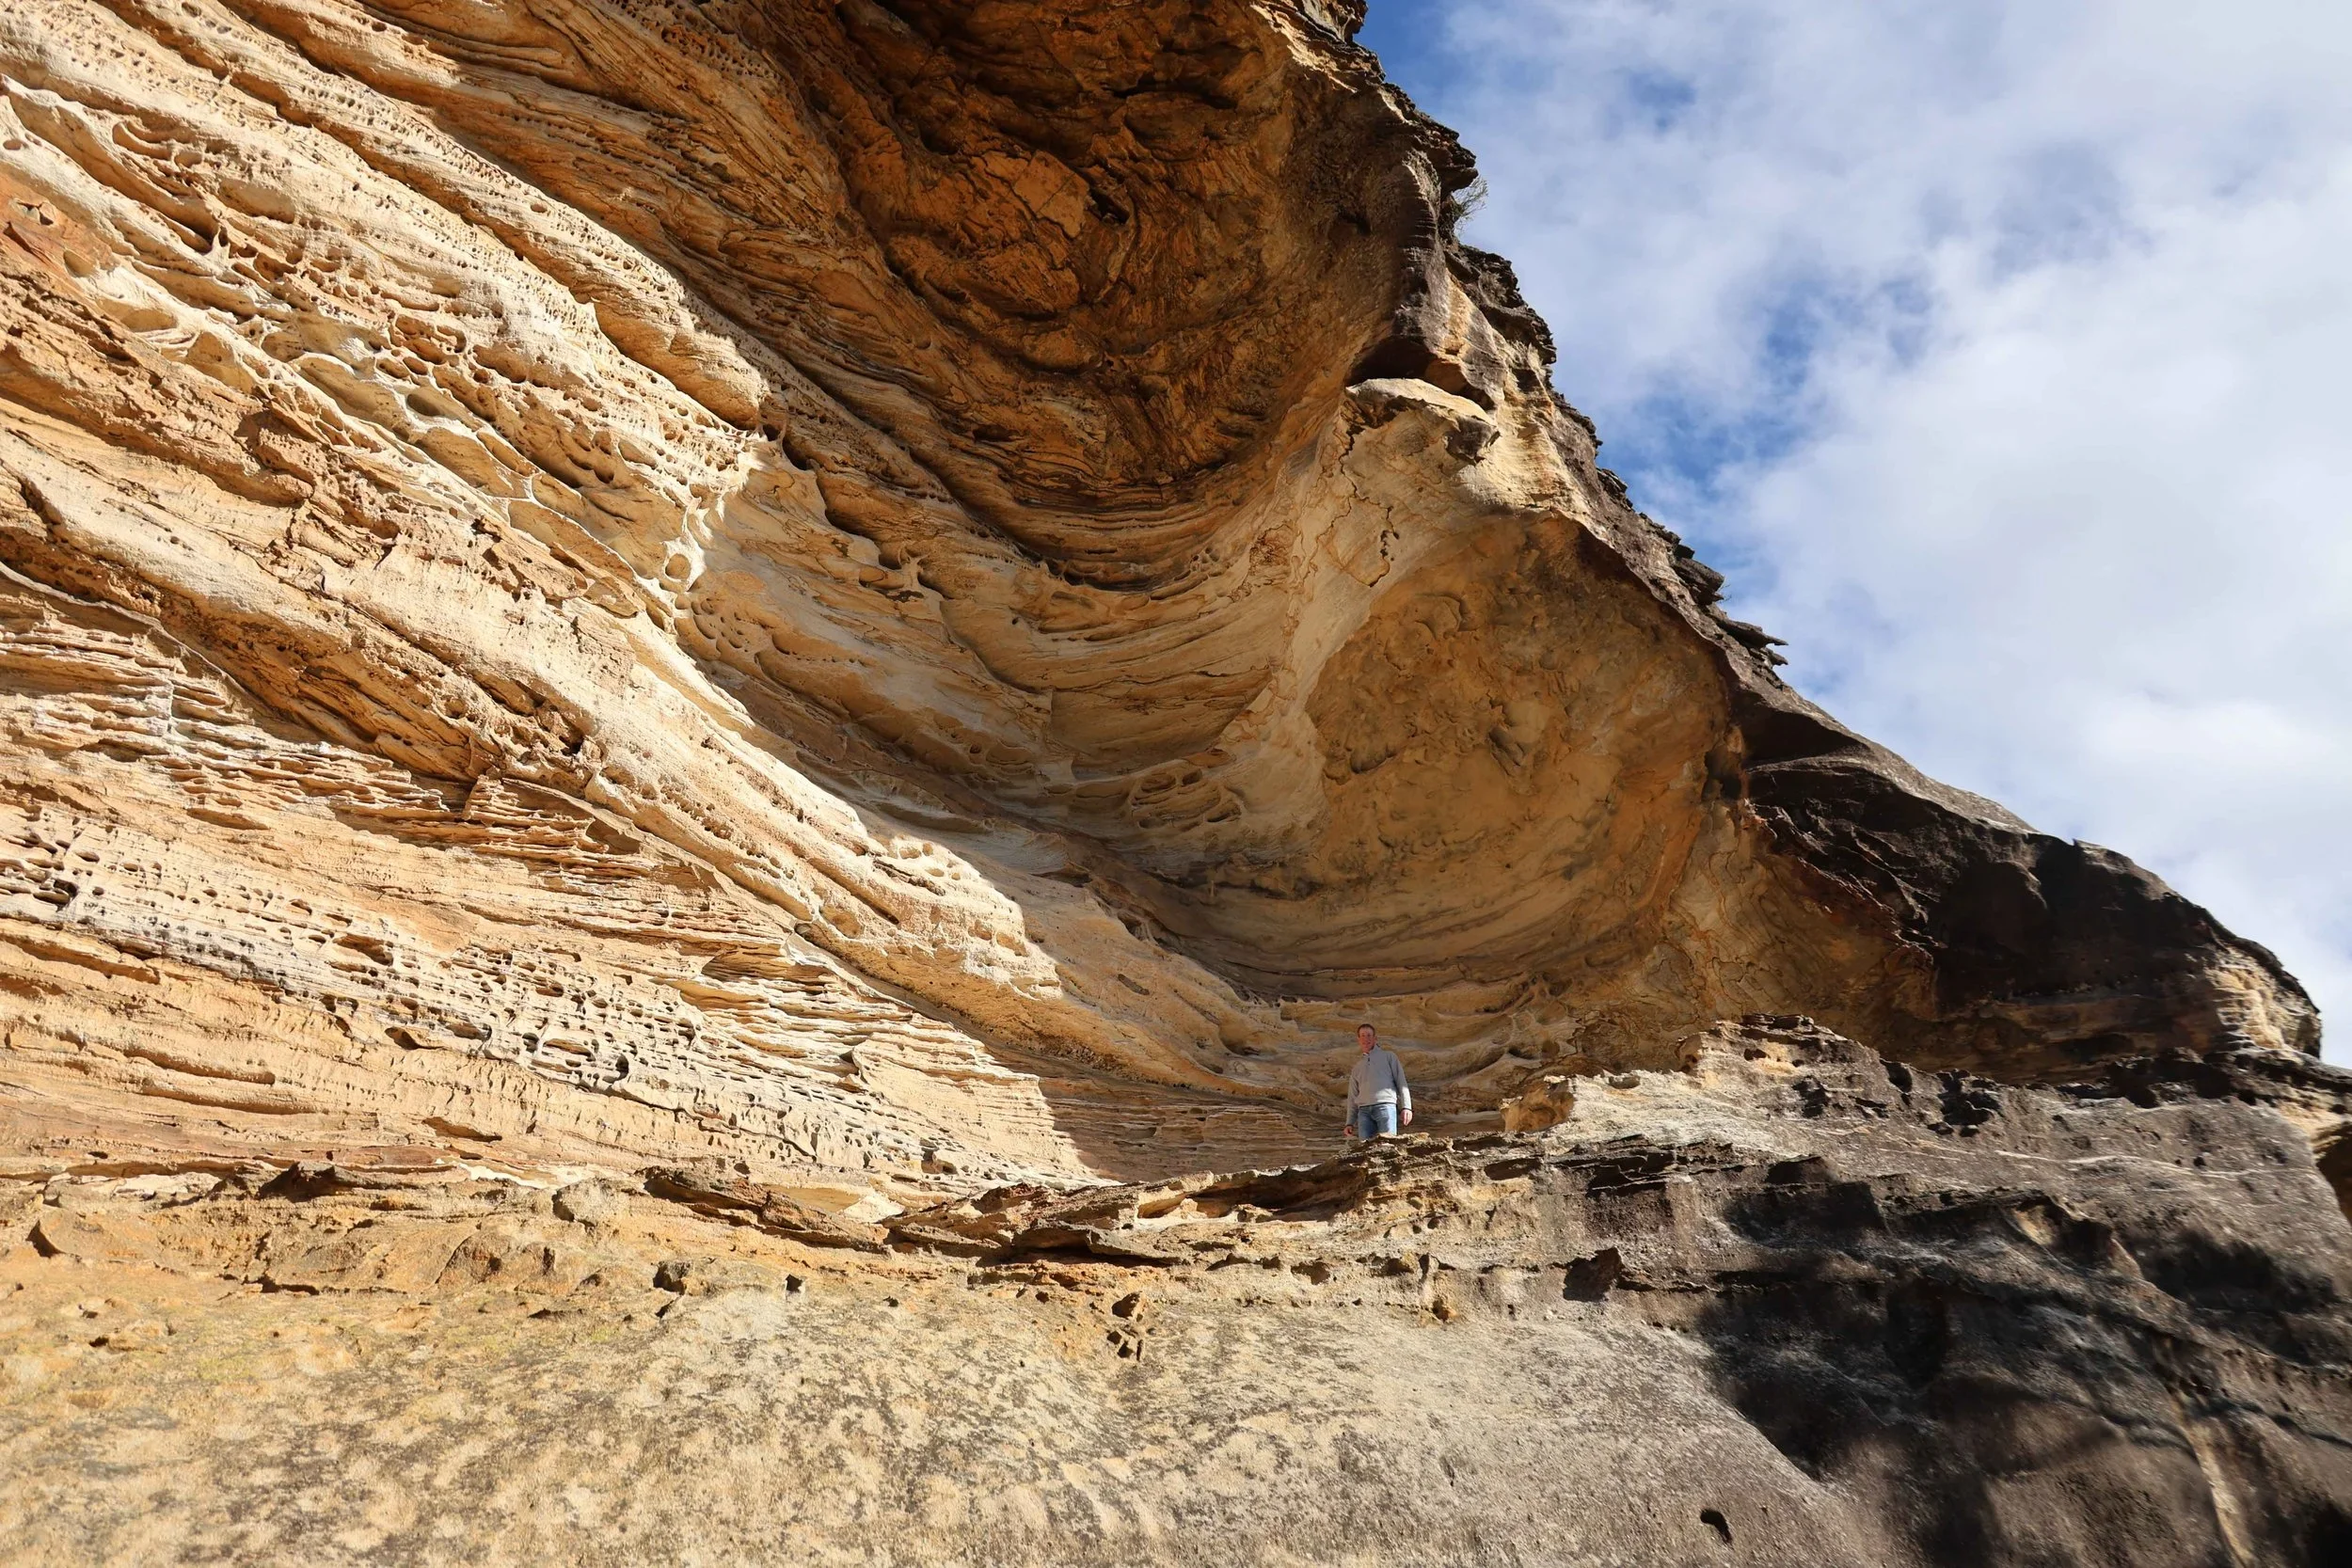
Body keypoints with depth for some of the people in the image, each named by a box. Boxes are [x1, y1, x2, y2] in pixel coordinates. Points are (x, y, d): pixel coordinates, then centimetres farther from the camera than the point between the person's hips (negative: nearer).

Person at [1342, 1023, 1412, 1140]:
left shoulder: (1388, 1056, 18)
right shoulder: (1357, 1067, 27)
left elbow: (1401, 1082, 9)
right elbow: (1353, 1097, 25)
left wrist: (1406, 1107, -5)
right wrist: (1350, 1123, 14)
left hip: (1386, 1105, -3)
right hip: (1364, 1111, 3)